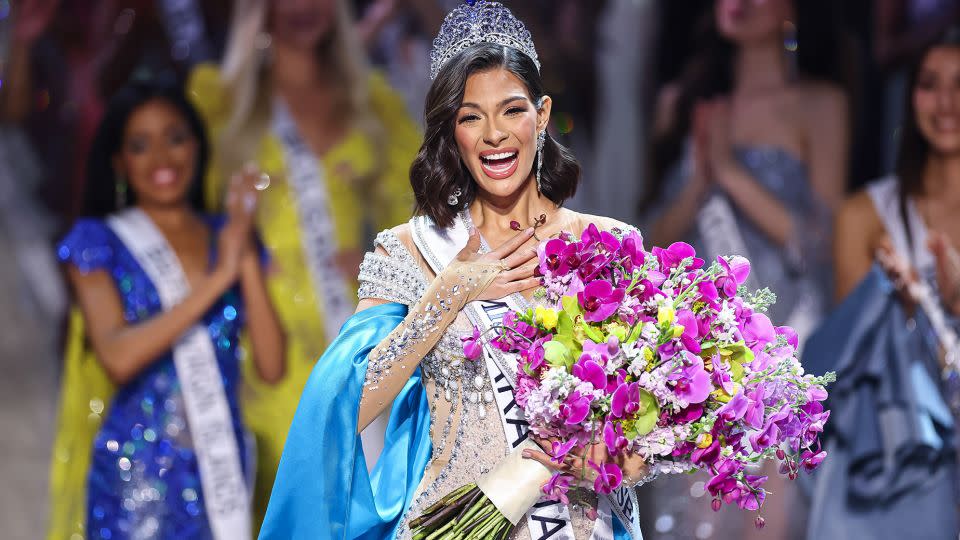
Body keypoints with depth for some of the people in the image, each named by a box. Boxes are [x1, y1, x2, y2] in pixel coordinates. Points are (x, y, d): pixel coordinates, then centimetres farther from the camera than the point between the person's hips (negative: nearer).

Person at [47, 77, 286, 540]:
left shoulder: (229, 238, 9)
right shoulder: (98, 242, 1)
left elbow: (272, 367, -1)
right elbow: (118, 355, -16)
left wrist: (247, 261, -8)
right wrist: (216, 281, -16)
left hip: (223, 467, 3)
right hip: (136, 478, -3)